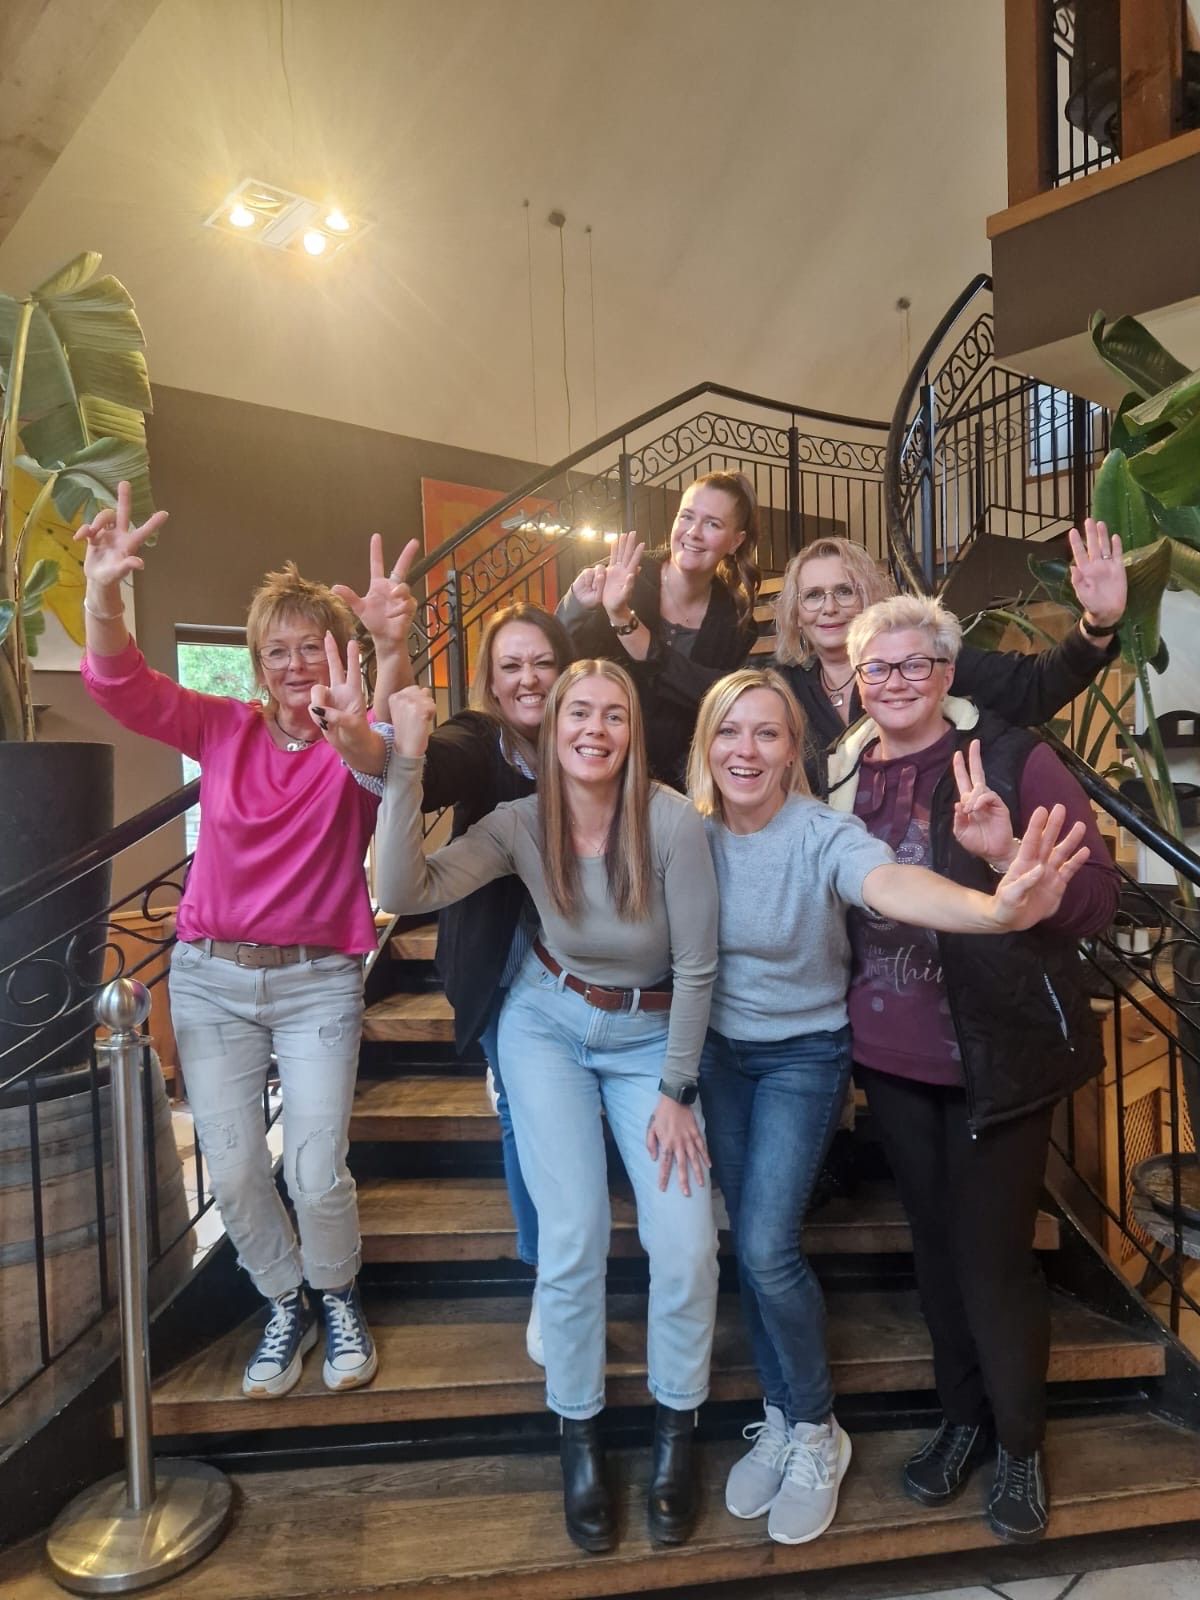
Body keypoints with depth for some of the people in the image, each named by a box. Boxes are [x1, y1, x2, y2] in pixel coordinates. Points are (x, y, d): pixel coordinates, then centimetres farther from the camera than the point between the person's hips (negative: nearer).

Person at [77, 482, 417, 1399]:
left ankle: (338, 1298, 28)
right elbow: (123, 687, -13)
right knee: (233, 1173, 4)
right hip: (211, 978, 3)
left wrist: (392, 653, -53)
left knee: (317, 1173, -5)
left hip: (318, 983, -2)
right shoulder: (223, 730, 0)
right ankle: (285, 1306, 33)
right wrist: (104, 594, -34)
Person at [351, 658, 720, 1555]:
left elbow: (697, 966, -15)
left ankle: (676, 1432, 21)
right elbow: (406, 892, -26)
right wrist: (407, 763, -32)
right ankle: (580, 1439, 20)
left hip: (653, 1036, 0)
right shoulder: (522, 824, -15)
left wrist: (676, 1092, -10)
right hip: (549, 1025, 1)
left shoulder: (672, 821, -23)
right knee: (575, 1236, -6)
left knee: (687, 1244, -9)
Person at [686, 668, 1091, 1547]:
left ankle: (816, 1433, 18)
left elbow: (890, 883, -45)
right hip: (719, 1050, 4)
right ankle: (782, 1419, 32)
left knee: (768, 1248, -9)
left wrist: (993, 909, -65)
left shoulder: (823, 833, -24)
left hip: (803, 1054, -3)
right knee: (751, 1245, 10)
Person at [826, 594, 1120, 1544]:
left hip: (998, 1057, -4)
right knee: (935, 1245, 19)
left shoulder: (1014, 759, -11)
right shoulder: (845, 775, 3)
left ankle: (1022, 1443, 34)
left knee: (993, 1256, 7)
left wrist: (1007, 853, -31)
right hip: (893, 1060, 4)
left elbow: (1098, 898, -15)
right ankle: (963, 1417, 43)